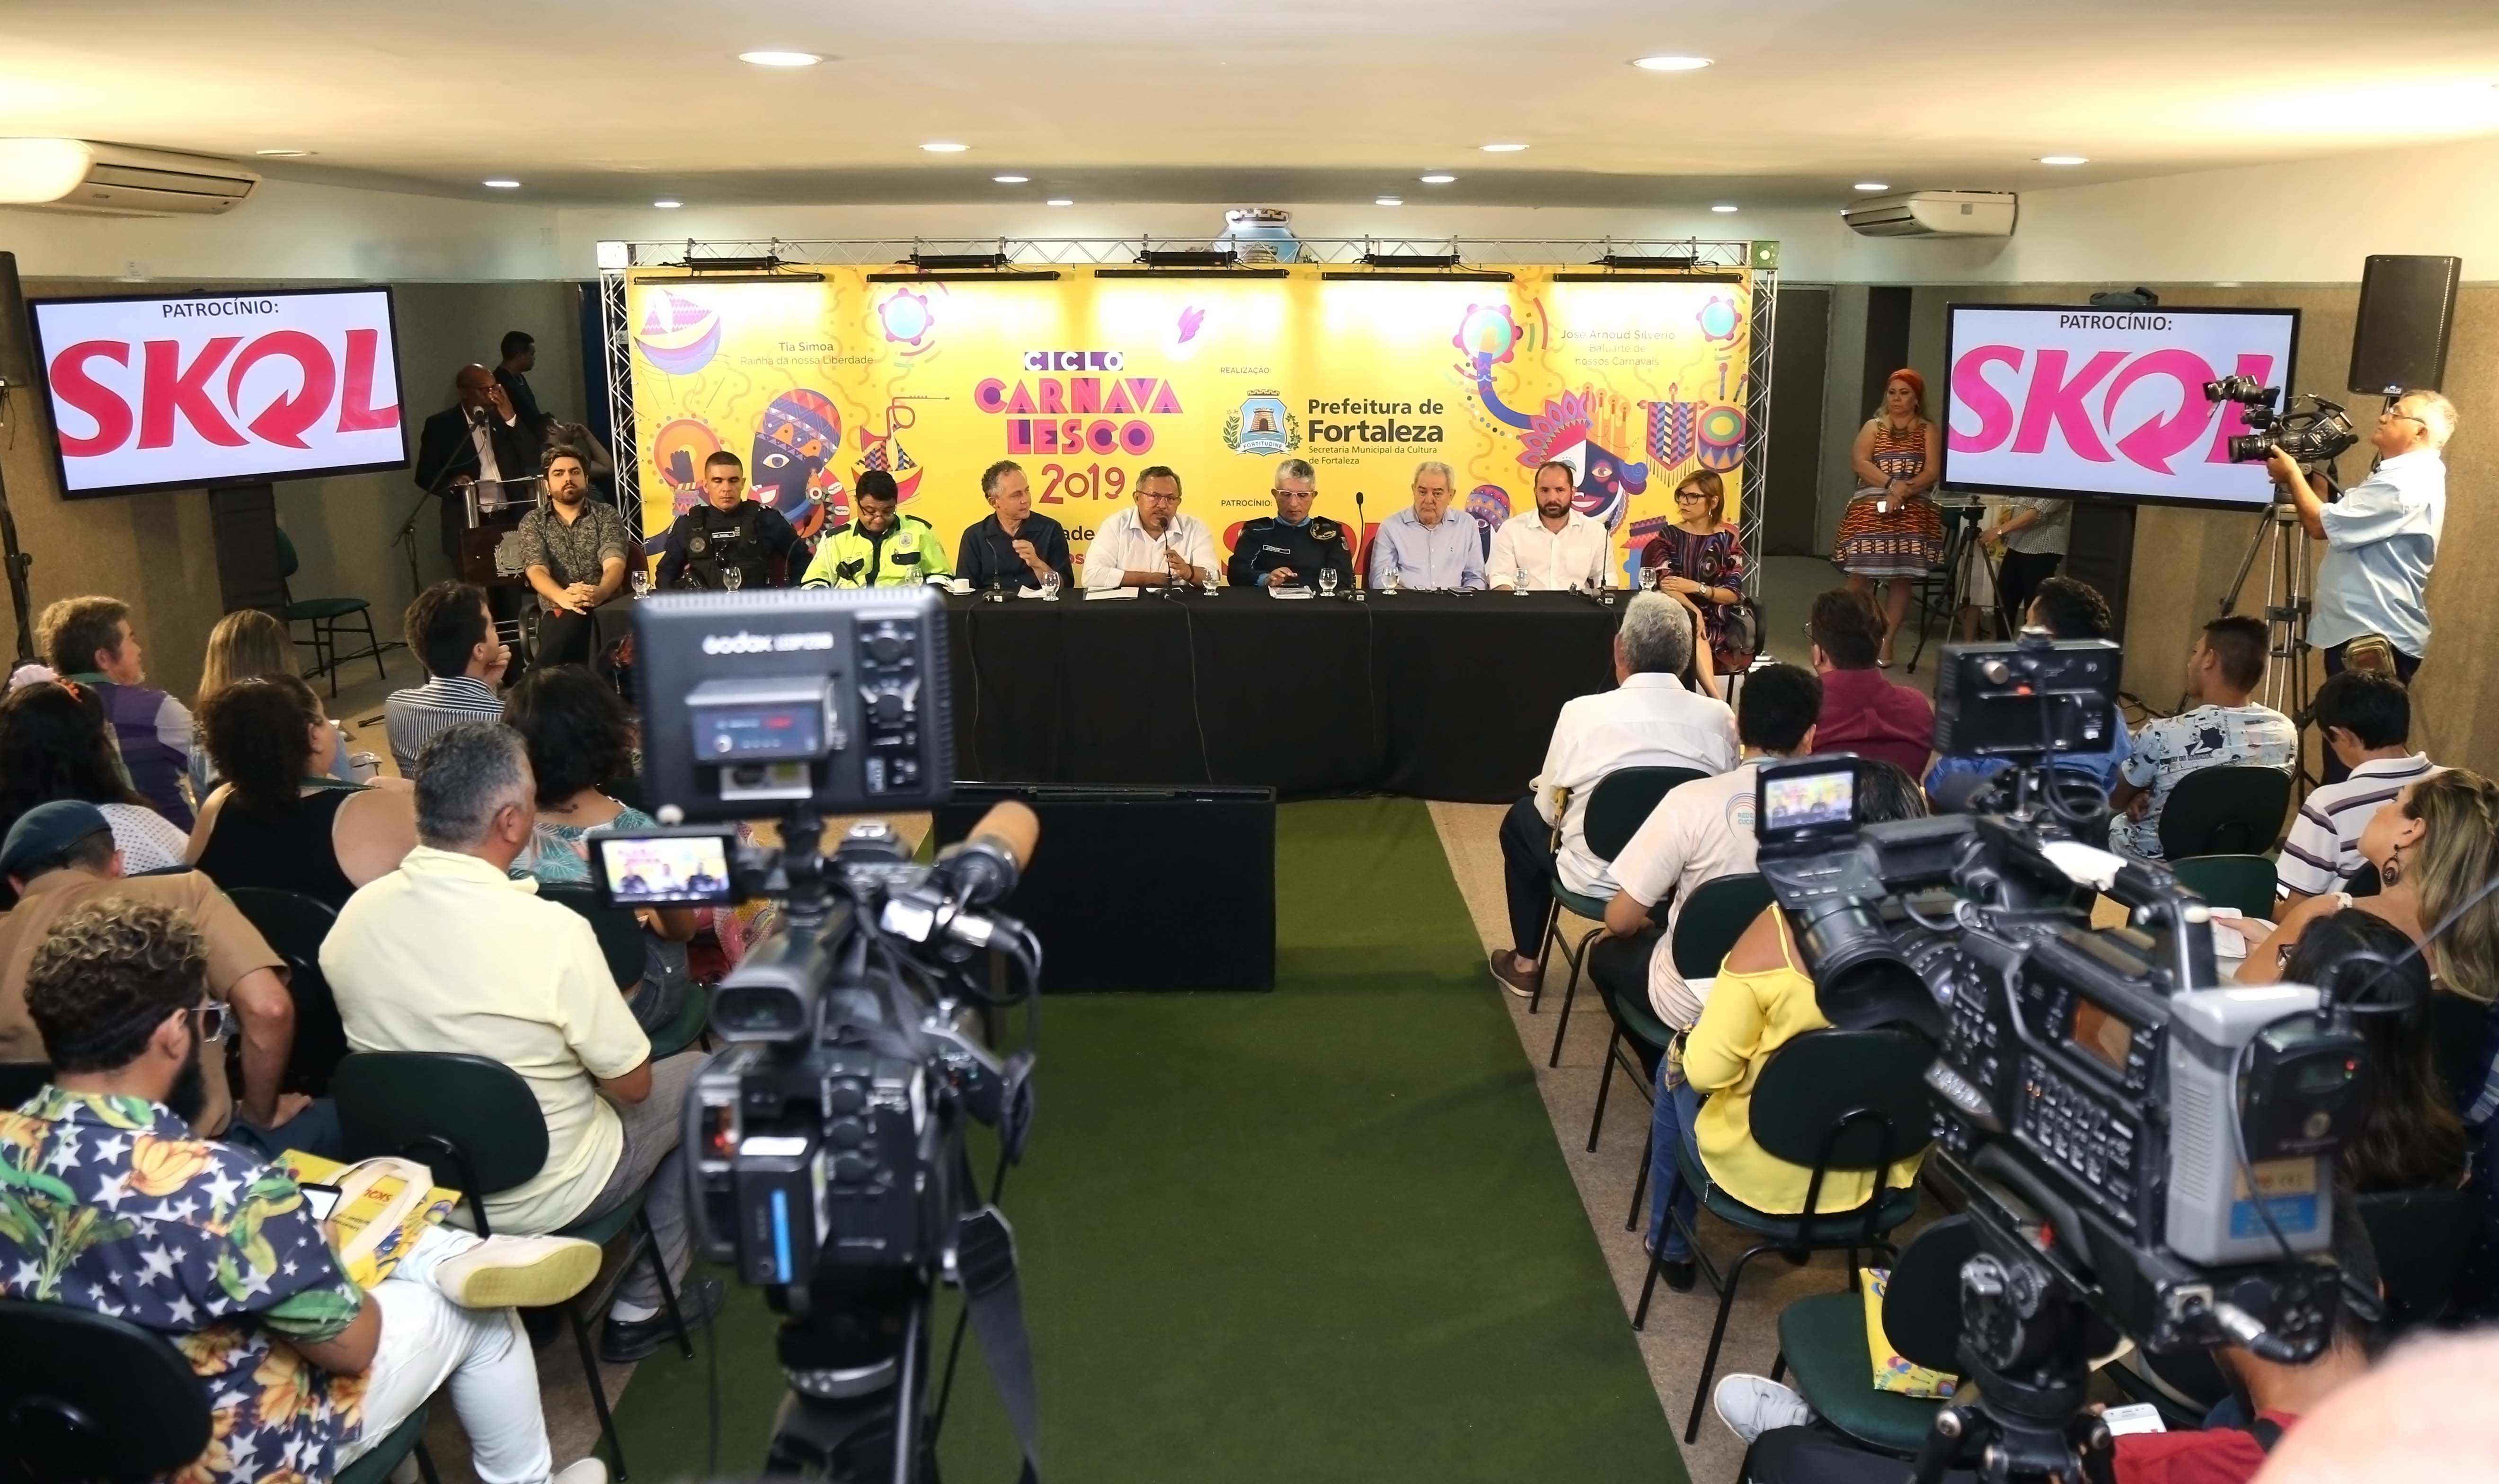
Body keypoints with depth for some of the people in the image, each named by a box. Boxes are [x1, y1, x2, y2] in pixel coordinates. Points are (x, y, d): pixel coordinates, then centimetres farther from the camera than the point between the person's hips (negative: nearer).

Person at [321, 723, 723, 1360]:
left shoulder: (354, 916, -12)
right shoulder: (552, 931, -29)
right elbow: (631, 1085, -17)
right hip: (544, 1196, -6)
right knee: (697, 1076, 18)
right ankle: (642, 1307, 24)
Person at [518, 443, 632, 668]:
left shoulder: (606, 515, 11)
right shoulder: (533, 522, 12)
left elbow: (614, 563, -5)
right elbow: (536, 570, -4)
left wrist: (601, 593, -31)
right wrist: (562, 597, -29)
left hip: (605, 609, 1)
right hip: (558, 614, 0)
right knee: (574, 619, -37)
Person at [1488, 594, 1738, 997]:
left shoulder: (1583, 712, -17)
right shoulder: (1721, 717, -10)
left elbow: (1549, 810, -5)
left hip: (1599, 880, -3)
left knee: (1522, 818, 27)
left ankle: (1525, 964, 35)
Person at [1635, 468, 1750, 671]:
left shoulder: (1728, 539, 7)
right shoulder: (1668, 537, 8)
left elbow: (1734, 594, 0)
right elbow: (1667, 584, -7)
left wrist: (1698, 588, -18)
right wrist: (1694, 613, -24)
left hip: (1716, 626, 0)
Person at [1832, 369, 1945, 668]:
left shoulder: (1929, 431, 8)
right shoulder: (1873, 427, 10)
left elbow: (1933, 473, -3)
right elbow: (1859, 463, -4)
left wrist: (1904, 492, -19)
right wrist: (1892, 484, -18)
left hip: (1913, 514, 0)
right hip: (1871, 511, 0)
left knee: (1902, 578, 0)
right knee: (1861, 575, -5)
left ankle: (1886, 645, 5)